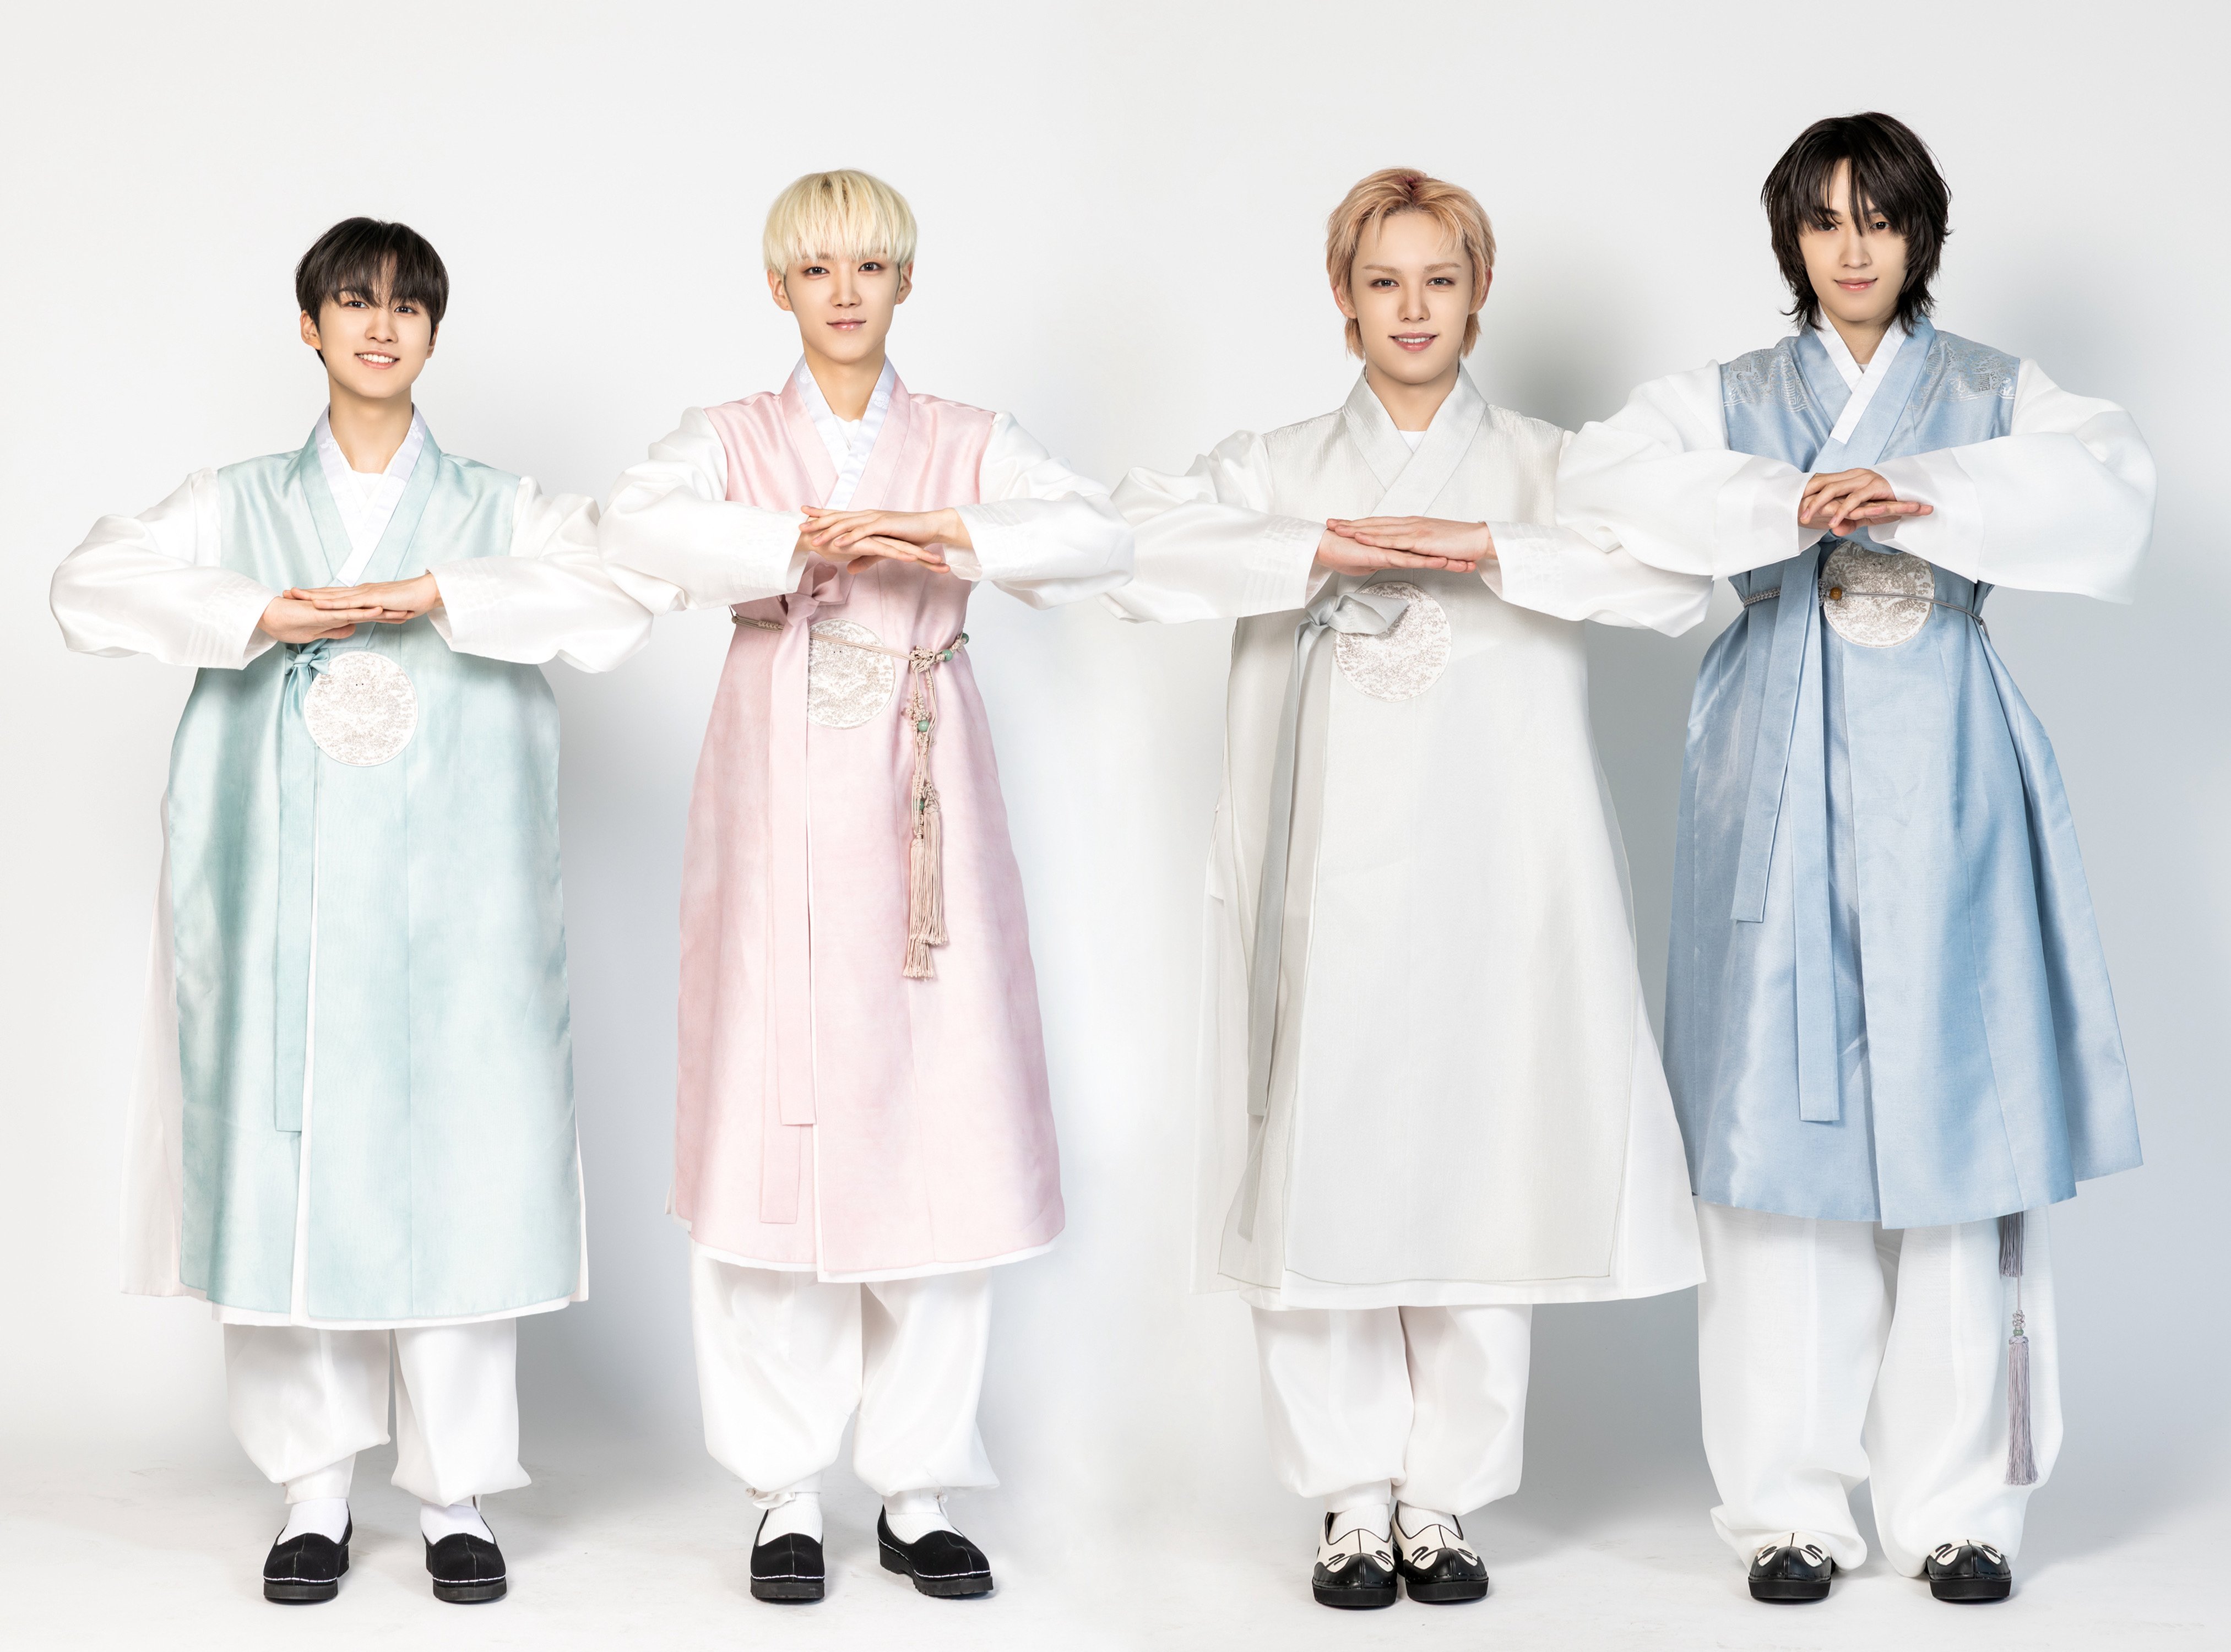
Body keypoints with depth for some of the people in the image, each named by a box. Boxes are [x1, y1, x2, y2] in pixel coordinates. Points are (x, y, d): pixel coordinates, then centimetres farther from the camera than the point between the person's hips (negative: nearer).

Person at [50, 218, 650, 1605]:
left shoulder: (502, 511, 12)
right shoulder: (239, 507, 15)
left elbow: (618, 606, -6)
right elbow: (92, 590, -1)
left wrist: (435, 593, -14)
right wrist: (265, 612, -13)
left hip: (450, 906, -1)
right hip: (286, 904, 1)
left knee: (455, 1175, -3)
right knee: (290, 1173, -1)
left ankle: (458, 1494, 7)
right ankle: (317, 1489, 10)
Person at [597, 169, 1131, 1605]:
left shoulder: (967, 446, 12)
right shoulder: (734, 440, 10)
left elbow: (1103, 534, -6)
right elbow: (640, 531, -12)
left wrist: (955, 543, -22)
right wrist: (801, 544, -25)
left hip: (921, 822, 1)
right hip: (776, 821, -1)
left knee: (939, 1136, -1)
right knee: (775, 1138, -3)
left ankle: (921, 1485, 11)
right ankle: (788, 1489, 8)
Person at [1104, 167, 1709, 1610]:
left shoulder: (1549, 468, 12)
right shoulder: (1278, 469, 13)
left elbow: (1684, 581, -5)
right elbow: (1130, 555, -5)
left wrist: (1495, 551, -14)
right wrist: (1324, 550, -14)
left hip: (1495, 885, 0)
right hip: (1327, 881, 1)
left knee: (1483, 1172, -2)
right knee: (1324, 1180, -2)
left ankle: (1446, 1498, 12)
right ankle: (1354, 1499, 12)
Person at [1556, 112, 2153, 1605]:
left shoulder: (1996, 396, 12)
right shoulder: (1732, 402, 13)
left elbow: (2116, 482, -8)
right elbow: (1598, 482, -6)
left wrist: (1924, 501, -19)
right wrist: (1788, 507, -17)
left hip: (1944, 791, 0)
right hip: (1784, 792, 0)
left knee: (1953, 1120, -3)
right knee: (1784, 1128, -3)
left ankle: (1957, 1502, 4)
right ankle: (1792, 1502, 3)